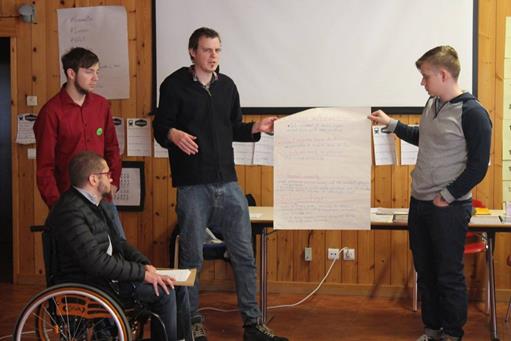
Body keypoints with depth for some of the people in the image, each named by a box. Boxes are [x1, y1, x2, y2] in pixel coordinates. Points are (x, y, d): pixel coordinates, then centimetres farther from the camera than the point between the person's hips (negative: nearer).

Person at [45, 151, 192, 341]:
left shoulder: (96, 204, 10)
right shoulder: (71, 211, -22)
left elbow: (117, 242, 15)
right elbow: (96, 261, -27)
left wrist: (145, 264, -2)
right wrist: (142, 273, -22)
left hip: (105, 274, 10)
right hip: (85, 285, -10)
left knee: (176, 286, 2)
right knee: (163, 292, -17)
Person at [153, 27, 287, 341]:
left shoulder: (227, 85, 11)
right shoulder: (175, 85, -3)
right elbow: (160, 127, -5)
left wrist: (257, 128, 0)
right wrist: (173, 134, -26)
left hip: (228, 183, 4)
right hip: (192, 186, -4)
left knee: (244, 254, 6)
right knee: (192, 257, 6)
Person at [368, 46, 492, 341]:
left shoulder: (472, 113, -16)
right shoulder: (433, 104, 6)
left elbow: (478, 167, -15)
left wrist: (447, 197, -14)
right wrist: (391, 124, 22)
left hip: (449, 207, -7)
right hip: (419, 203, 7)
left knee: (449, 275, 3)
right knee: (425, 272, 14)